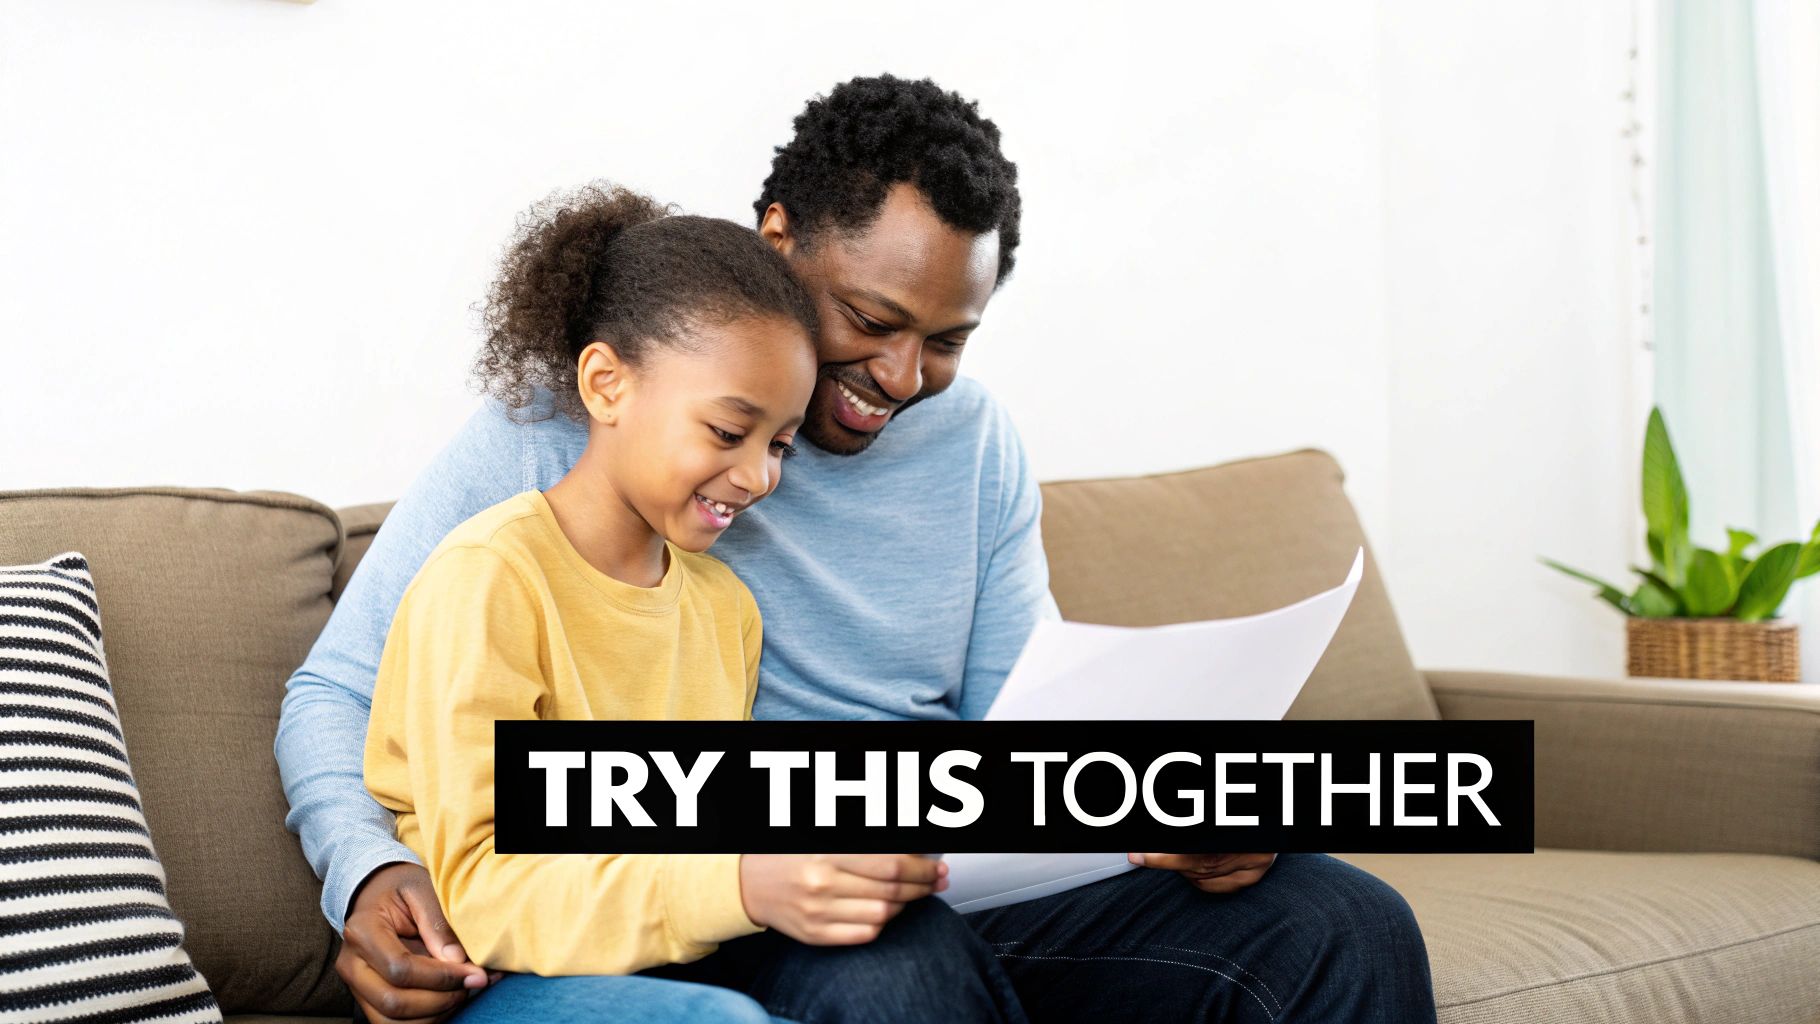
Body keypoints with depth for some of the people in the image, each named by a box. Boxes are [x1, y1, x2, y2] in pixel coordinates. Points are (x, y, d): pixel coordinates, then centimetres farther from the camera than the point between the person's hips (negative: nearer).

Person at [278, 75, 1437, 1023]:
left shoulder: (972, 438, 13)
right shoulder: (565, 425, -4)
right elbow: (337, 692, -1)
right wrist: (368, 872, -23)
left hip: (961, 892, 6)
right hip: (707, 915, -5)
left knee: (1346, 923, -11)